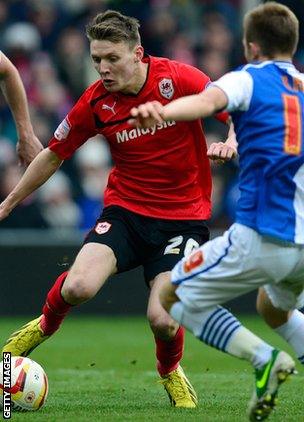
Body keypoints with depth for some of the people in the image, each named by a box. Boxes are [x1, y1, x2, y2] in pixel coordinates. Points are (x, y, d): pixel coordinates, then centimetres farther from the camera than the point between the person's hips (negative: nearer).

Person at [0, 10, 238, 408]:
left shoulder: (179, 79, -14)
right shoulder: (96, 102, -6)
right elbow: (53, 155, 8)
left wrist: (231, 143, -29)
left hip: (184, 217, -2)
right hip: (125, 208, 2)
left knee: (163, 320, -17)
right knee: (78, 287, -24)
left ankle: (170, 371, 20)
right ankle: (46, 325, 13)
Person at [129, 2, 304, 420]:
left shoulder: (249, 79, 0)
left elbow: (207, 101, -24)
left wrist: (162, 111, -43)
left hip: (262, 237, -7)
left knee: (173, 296, 9)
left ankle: (263, 358, -10)